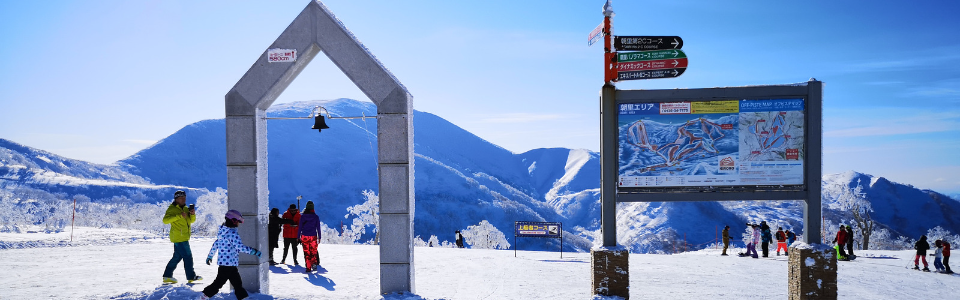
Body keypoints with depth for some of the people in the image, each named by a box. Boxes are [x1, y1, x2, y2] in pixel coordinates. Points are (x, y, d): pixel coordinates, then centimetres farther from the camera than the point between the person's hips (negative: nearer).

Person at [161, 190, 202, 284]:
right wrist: (179, 216, -27)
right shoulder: (172, 209, -8)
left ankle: (167, 276, 20)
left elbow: (192, 221, 16)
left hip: (184, 237, 9)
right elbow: (165, 220, -21)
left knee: (177, 257, 14)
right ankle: (191, 277, -1)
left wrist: (193, 214, -6)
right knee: (188, 257, -7)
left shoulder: (185, 209, 16)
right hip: (178, 237, -9)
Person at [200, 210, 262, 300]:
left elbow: (215, 244, 19)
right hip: (228, 262, -10)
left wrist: (210, 255, 28)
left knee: (237, 282, 13)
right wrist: (254, 251, -19)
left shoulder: (223, 231, 10)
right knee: (219, 282, 2)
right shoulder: (232, 233, -20)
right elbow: (240, 247, -25)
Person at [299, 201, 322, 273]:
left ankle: (308, 267, 3)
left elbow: (300, 227, 1)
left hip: (304, 236, 0)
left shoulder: (302, 216, -1)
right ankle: (314, 262, -12)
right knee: (313, 251, 10)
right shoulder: (316, 217, -1)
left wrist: (298, 237, 8)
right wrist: (319, 237, 8)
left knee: (306, 252, 6)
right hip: (313, 236, 0)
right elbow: (318, 228, 1)